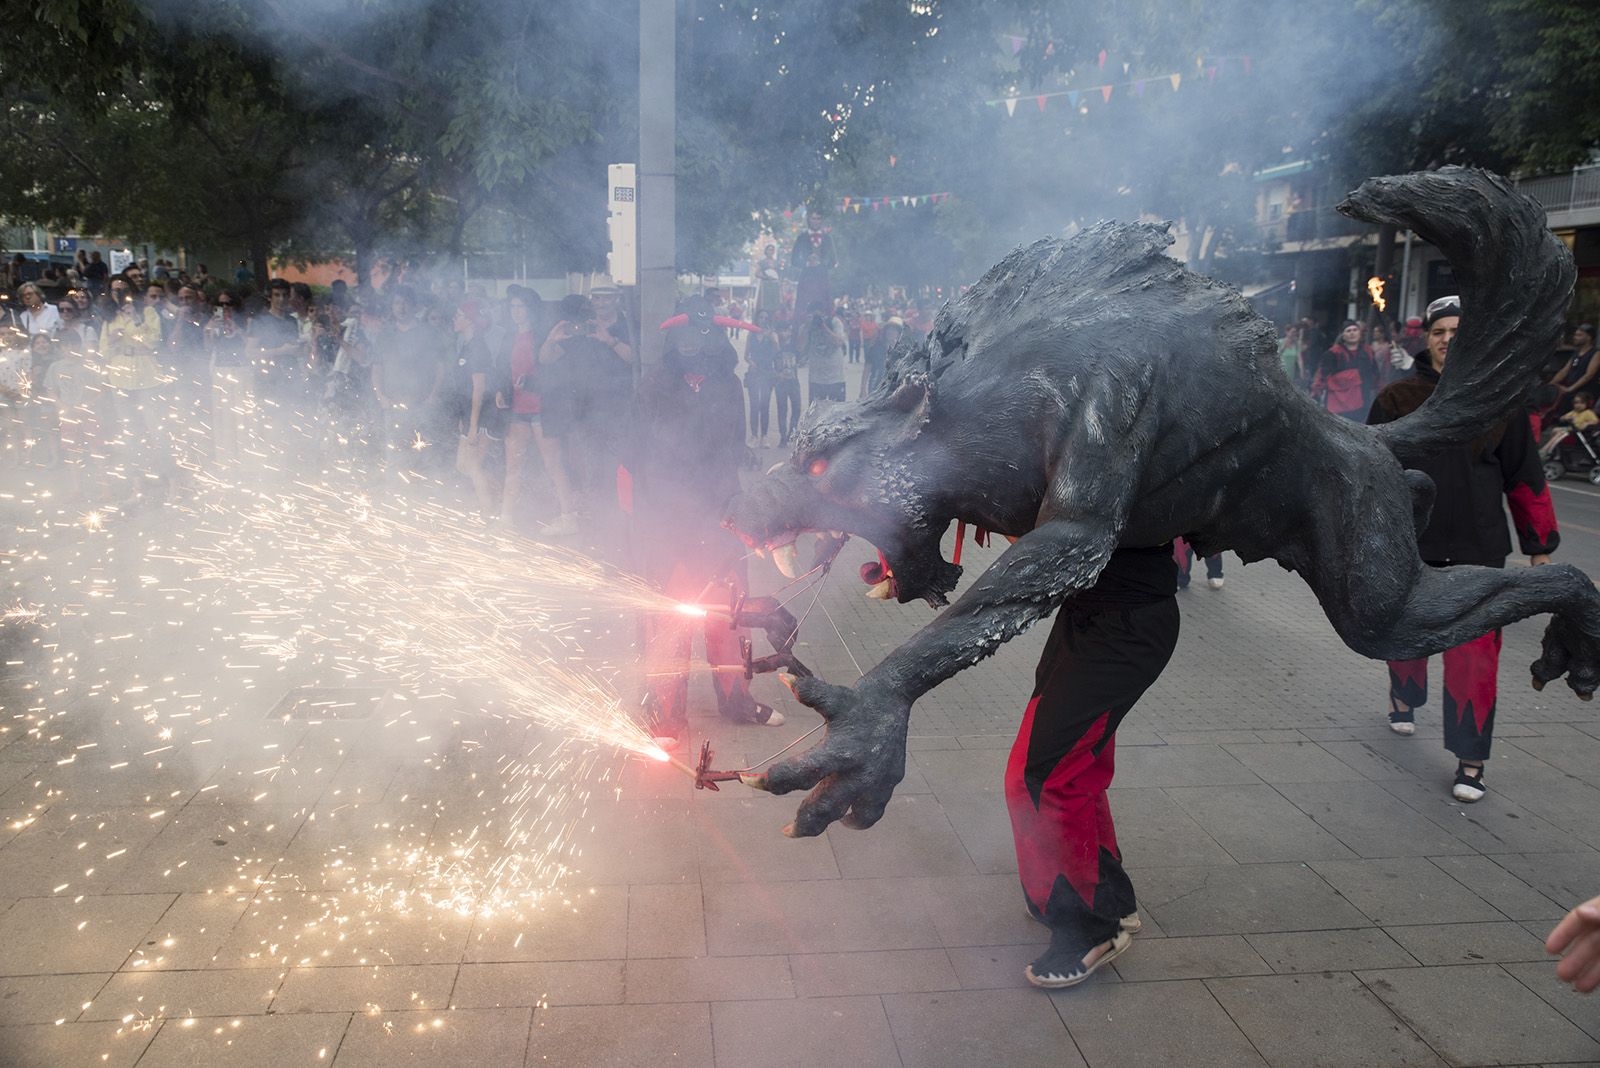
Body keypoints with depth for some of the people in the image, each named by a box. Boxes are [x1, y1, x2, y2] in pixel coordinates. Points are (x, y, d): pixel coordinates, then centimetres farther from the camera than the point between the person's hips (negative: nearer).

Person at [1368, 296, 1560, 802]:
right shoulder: (1396, 399, 1)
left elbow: (1525, 479, 6)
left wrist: (1540, 546, 8)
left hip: (1477, 550, -1)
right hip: (1407, 544, 2)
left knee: (1473, 652, -8)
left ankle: (1470, 760, 0)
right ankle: (1404, 697, 49)